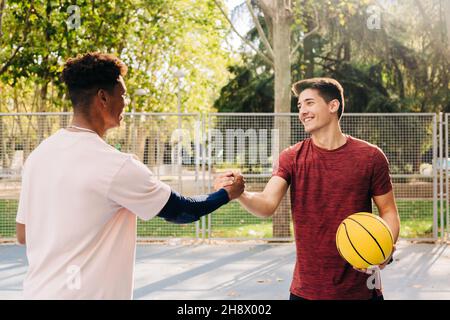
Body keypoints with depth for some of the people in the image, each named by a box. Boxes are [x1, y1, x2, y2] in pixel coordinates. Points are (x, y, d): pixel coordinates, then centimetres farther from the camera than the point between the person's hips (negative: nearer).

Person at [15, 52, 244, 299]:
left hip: (37, 290, 8)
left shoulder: (38, 156, 3)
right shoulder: (115, 165, -18)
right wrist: (227, 193, 10)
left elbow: (23, 235, 10)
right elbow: (180, 211, -6)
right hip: (83, 292, -7)